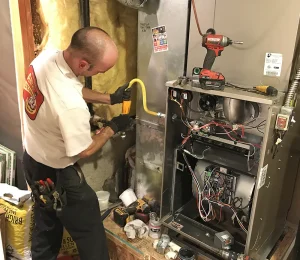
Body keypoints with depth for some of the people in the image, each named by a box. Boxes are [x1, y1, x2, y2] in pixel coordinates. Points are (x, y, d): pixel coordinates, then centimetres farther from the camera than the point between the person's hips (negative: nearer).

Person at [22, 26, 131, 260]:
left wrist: (110, 98, 1)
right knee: (90, 236, 14)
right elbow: (84, 151, -22)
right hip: (56, 174, -8)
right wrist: (112, 128, -9)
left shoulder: (47, 56, -13)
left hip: (33, 160, 9)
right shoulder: (71, 106, -39)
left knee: (46, 226, 30)